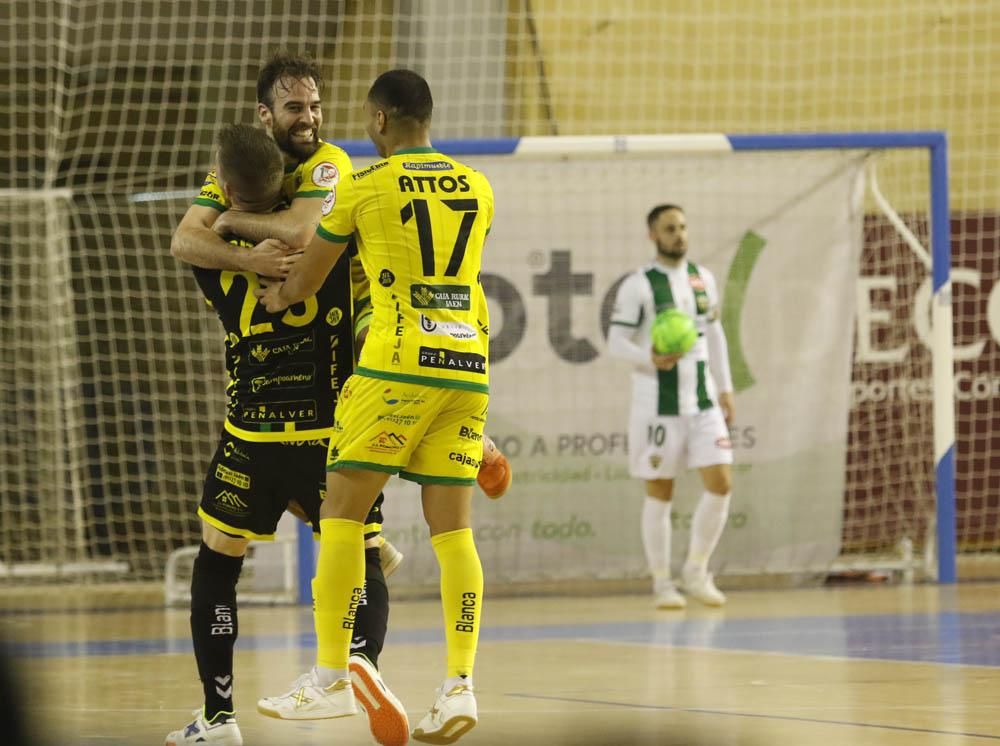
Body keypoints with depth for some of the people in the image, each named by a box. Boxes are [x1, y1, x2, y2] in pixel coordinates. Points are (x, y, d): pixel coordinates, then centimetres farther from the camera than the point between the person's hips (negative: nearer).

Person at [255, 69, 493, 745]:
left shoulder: (363, 186, 1)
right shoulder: (478, 190, 15)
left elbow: (307, 278, 12)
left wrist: (278, 296, 35)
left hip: (398, 363, -5)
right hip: (468, 364, 5)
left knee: (342, 511, 3)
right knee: (452, 528, 5)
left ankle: (331, 679, 1)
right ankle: (461, 685, -3)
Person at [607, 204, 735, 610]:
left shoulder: (703, 278, 10)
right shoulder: (638, 285, -7)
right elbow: (616, 341, -9)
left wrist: (725, 388, 15)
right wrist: (650, 359, -27)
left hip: (703, 401, 4)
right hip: (658, 404, -4)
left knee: (720, 483, -5)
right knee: (659, 492, 1)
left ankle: (696, 571, 10)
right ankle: (662, 583, 11)